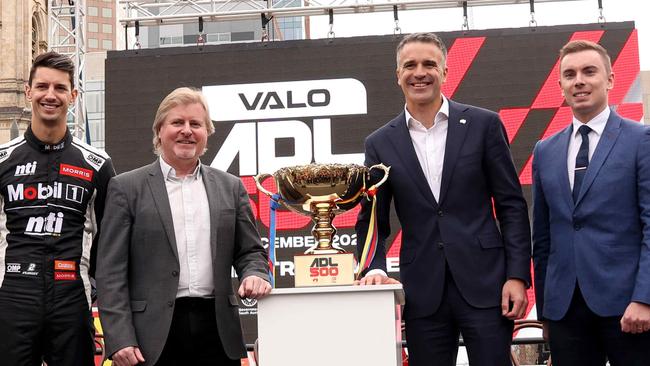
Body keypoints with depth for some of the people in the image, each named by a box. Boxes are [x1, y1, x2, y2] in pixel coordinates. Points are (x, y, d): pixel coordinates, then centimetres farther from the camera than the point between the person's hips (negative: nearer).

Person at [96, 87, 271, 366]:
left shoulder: (231, 187, 12)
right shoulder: (127, 188, 3)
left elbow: (250, 251, 16)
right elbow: (111, 271, -1)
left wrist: (255, 275, -6)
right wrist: (119, 338, -9)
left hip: (217, 330, 3)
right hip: (154, 334, -2)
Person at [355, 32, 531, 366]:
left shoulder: (484, 125, 2)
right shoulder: (380, 143, 7)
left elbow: (511, 205, 2)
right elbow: (371, 220, 9)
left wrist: (517, 276, -6)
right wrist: (375, 269, -9)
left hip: (484, 284, -1)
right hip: (423, 293, 2)